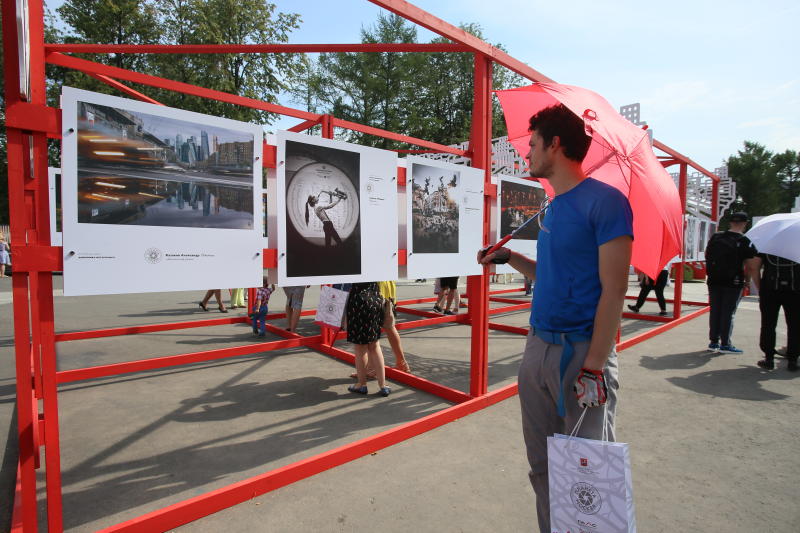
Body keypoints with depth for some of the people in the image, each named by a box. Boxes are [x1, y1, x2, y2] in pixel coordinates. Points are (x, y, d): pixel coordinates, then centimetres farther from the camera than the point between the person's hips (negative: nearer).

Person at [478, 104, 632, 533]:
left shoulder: (604, 200, -10)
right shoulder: (554, 208, 14)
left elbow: (613, 290, -15)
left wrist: (593, 367, -18)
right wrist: (510, 258, 13)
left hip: (581, 351, -7)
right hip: (538, 347, 8)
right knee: (543, 466, 17)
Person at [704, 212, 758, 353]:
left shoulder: (715, 237, 2)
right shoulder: (745, 242, -10)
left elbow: (707, 256, 11)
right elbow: (751, 266, -12)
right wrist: (746, 279, 4)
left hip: (714, 281, 4)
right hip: (733, 283, -4)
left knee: (714, 311, 11)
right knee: (728, 313, 4)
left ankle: (713, 341, 17)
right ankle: (725, 344, 10)